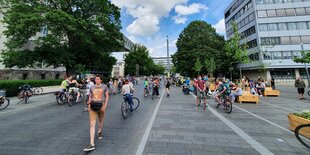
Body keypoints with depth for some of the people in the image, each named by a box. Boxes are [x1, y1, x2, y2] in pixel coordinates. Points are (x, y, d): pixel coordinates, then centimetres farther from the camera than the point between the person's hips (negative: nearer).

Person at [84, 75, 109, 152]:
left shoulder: (104, 86, -3)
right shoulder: (92, 87, 7)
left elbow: (107, 96, -3)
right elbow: (90, 97, 15)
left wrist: (105, 105, -10)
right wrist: (89, 105, 4)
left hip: (101, 106, -2)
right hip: (93, 106, 2)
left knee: (101, 121, 18)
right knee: (92, 124, -6)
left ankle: (99, 131, 48)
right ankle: (92, 144, -2)